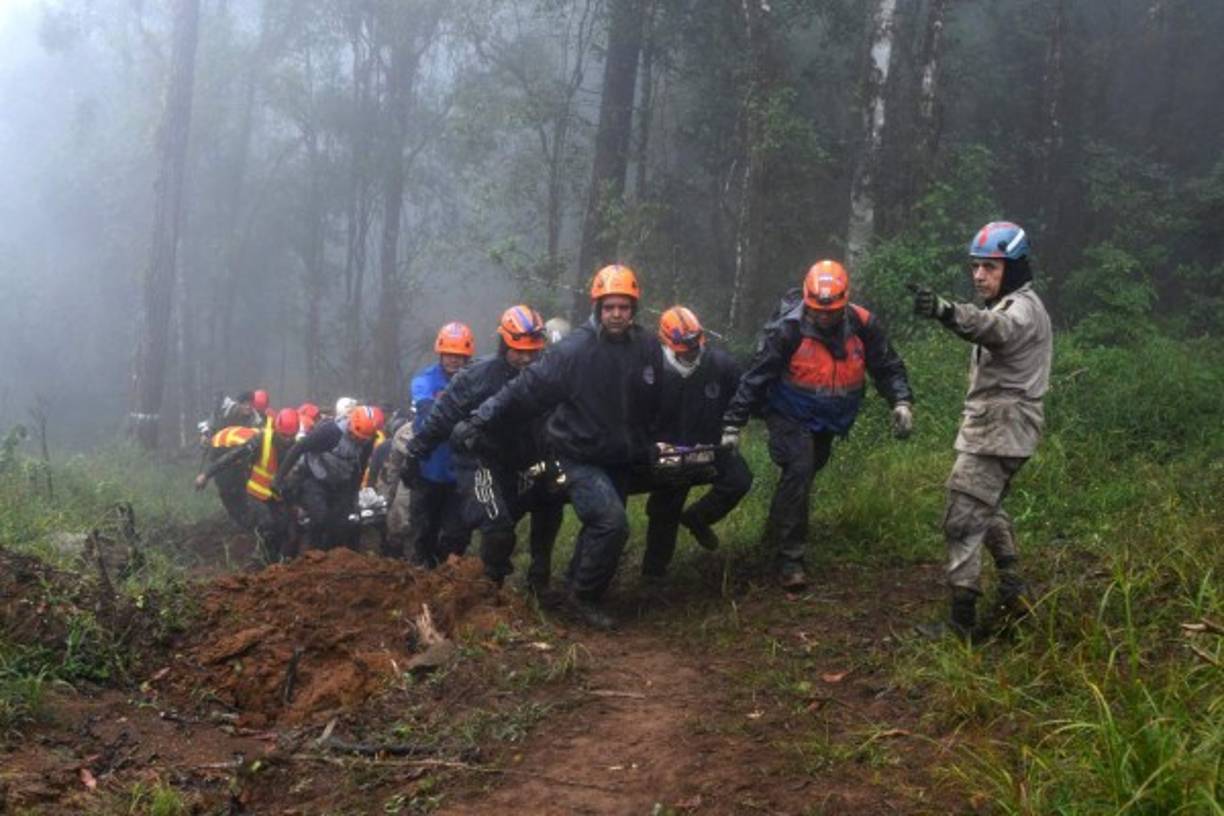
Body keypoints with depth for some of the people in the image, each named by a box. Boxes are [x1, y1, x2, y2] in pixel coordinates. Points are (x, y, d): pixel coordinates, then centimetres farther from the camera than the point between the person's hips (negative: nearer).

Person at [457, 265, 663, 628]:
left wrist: (648, 445, 20)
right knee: (612, 523, -19)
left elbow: (654, 404, 14)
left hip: (621, 459, 6)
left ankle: (576, 588, 33)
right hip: (579, 457, -6)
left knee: (600, 527, 14)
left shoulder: (649, 348, -2)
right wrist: (479, 421, -17)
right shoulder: (573, 350, -18)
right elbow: (527, 388, -15)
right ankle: (584, 597, -2)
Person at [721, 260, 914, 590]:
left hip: (830, 420, 5)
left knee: (811, 466, 22)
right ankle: (789, 558, -16)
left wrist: (901, 402, -18)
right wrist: (732, 426, -20)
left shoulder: (863, 325, -15)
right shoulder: (787, 329, -26)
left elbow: (888, 367, -2)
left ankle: (778, 525, 50)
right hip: (790, 415, -5)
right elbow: (755, 377, -20)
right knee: (799, 470, -23)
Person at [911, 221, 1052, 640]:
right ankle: (1013, 590, 32)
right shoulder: (1008, 305, 19)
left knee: (963, 520, -11)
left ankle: (962, 619, -9)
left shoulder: (1022, 307, -16)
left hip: (999, 428, -11)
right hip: (994, 427, 11)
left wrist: (946, 311, -59)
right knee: (988, 508, 25)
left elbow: (995, 328, -41)